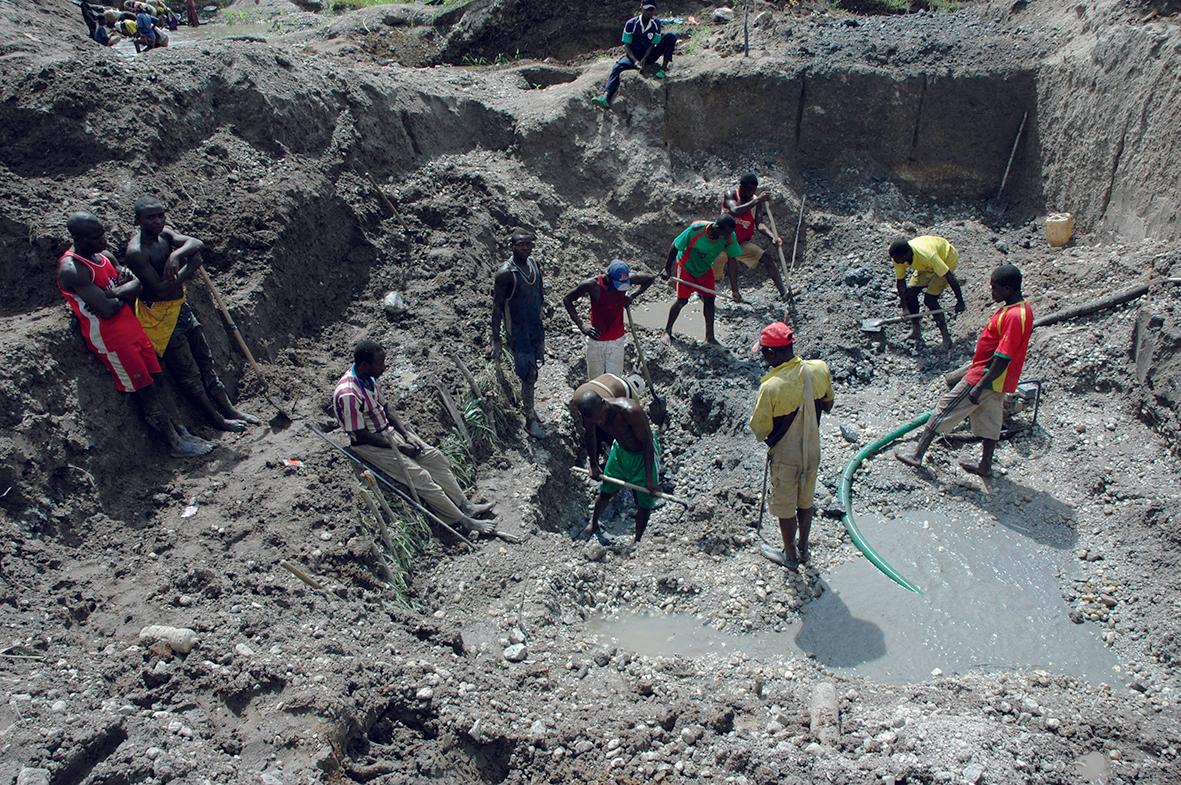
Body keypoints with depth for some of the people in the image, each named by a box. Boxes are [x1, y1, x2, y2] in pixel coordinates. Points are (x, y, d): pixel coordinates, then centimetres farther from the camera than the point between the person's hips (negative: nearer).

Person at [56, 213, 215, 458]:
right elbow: (107, 310, -24)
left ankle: (182, 434, 15)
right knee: (145, 390, -3)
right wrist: (123, 294, -4)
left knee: (156, 382, 9)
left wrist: (112, 293, -17)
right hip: (108, 336, -8)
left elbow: (137, 285, 2)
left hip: (130, 324, 8)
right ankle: (176, 444, 5)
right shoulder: (71, 270, -19)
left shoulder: (105, 256, 8)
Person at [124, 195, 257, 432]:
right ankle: (217, 420, 15)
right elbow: (161, 289, -26)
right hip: (159, 316, -9)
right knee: (189, 373, 3)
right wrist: (190, 266, -21)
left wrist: (176, 255, -31)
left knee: (206, 361, 15)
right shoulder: (136, 251, -23)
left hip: (179, 307, 9)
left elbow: (197, 244, -13)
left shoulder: (165, 233, 0)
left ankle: (229, 411, 25)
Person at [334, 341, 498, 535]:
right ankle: (464, 521, -11)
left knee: (436, 457, -3)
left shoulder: (368, 378, -2)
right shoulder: (348, 394, -29)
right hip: (369, 445, -8)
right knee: (420, 476, -17)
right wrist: (399, 447, -15)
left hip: (388, 432, 9)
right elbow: (361, 436, -23)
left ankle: (465, 506, 0)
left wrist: (406, 435, -2)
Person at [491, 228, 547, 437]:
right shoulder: (506, 273, -22)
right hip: (518, 332, -7)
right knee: (528, 374, -1)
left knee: (535, 365, 19)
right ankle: (530, 418, 13)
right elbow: (497, 308, -17)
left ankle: (528, 401, 40)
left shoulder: (534, 263, -1)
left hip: (537, 327, 7)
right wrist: (496, 341, -17)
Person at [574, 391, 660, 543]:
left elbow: (647, 442, -28)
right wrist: (593, 465, 12)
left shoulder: (630, 411, -41)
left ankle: (637, 540, 27)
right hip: (620, 449, 5)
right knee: (605, 492, 19)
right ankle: (593, 525, 46)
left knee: (644, 504, 4)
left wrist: (649, 478, -23)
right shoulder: (592, 413, -23)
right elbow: (591, 436, 1)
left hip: (643, 454, -4)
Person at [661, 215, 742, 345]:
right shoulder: (696, 229, -36)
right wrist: (667, 268, -15)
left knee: (709, 300, -3)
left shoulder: (729, 237, -25)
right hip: (687, 266, -4)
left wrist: (734, 288, -15)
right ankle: (667, 332, 14)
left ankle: (710, 337, 8)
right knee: (682, 300, -5)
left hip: (705, 270, 4)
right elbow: (675, 246, -21)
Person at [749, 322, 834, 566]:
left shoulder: (770, 387, -31)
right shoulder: (820, 369, -15)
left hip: (785, 457, -5)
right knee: (805, 502, 26)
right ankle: (803, 548, 46)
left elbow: (760, 431, -20)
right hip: (812, 451, 5)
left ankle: (790, 555, 39)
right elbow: (828, 406, 2)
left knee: (785, 509, 18)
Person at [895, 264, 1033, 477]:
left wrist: (979, 387, -24)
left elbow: (1003, 358, -27)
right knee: (990, 421, 18)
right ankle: (985, 465, 29)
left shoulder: (1013, 316, -26)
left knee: (945, 410, -1)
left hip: (985, 378, -9)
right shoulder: (1023, 308, 5)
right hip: (997, 381, 9)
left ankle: (917, 455, 5)